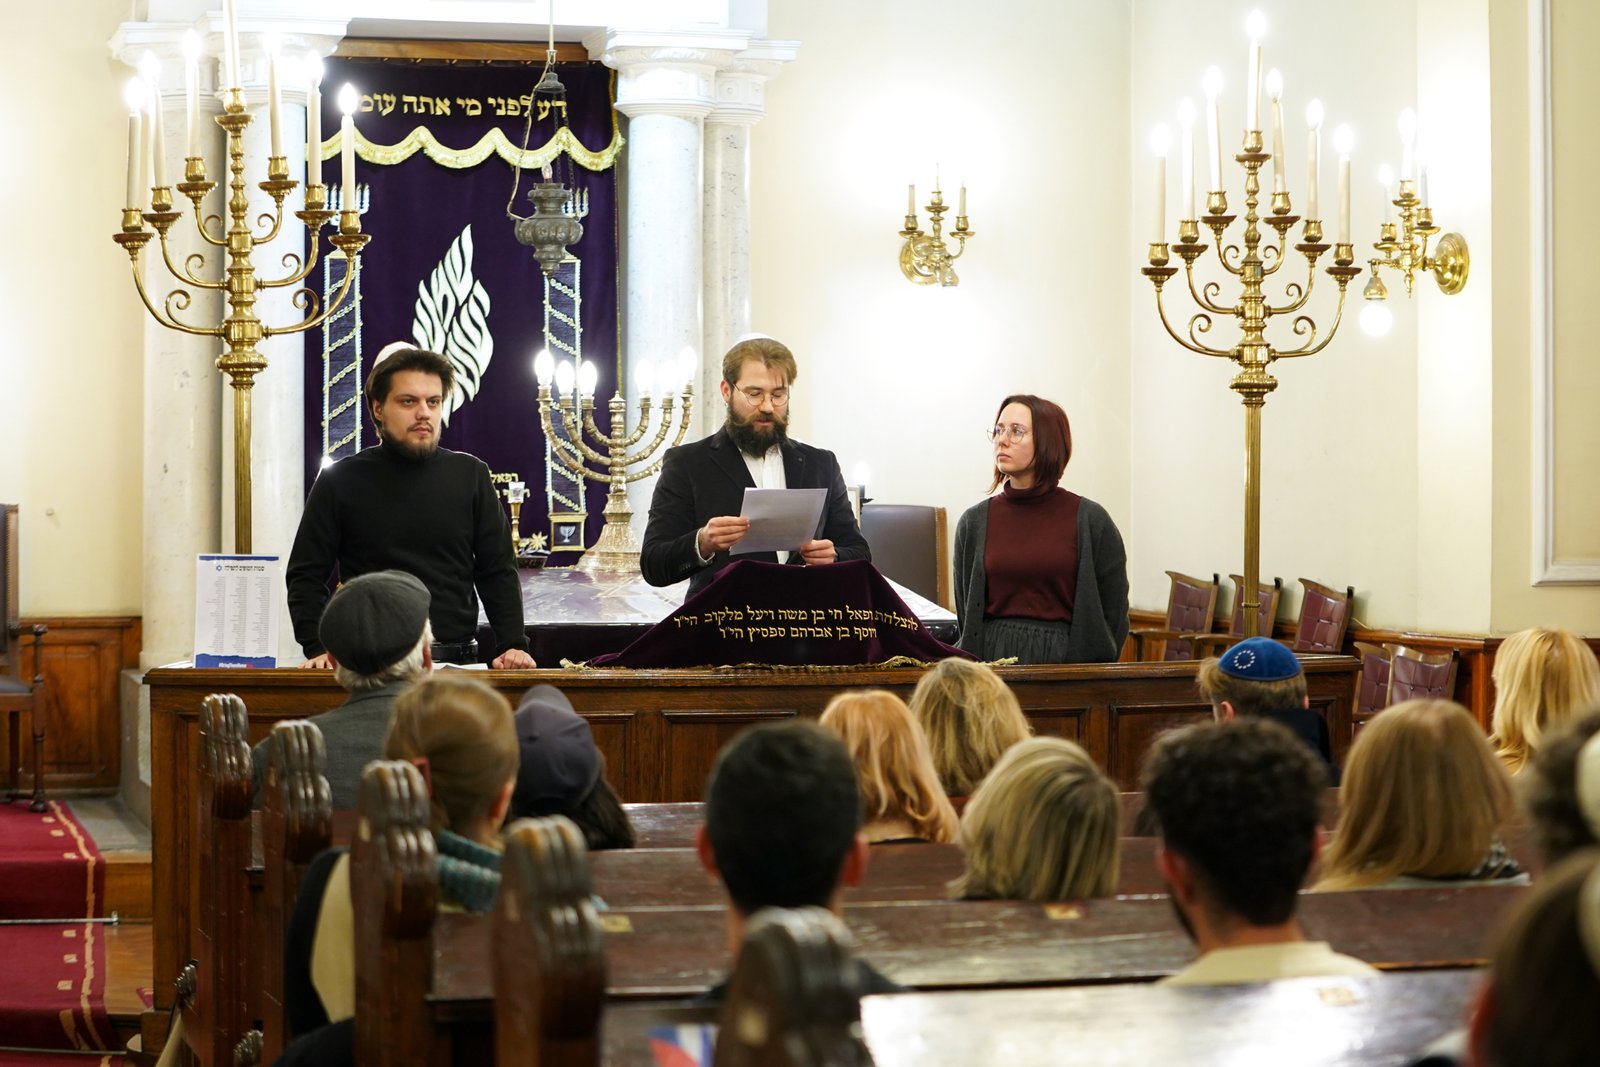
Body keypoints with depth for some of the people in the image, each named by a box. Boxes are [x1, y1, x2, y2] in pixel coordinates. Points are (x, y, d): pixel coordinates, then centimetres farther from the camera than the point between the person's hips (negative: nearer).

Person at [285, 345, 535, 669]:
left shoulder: (470, 476, 10)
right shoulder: (340, 481, 5)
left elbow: (499, 572, 10)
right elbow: (306, 577, 5)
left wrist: (513, 646, -3)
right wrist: (319, 649, -9)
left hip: (458, 664, 1)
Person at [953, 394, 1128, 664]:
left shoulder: (1090, 520, 2)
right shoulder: (974, 521, 7)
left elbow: (1114, 615, 4)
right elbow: (965, 616, 11)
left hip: (1066, 656, -2)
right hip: (993, 659, 2)